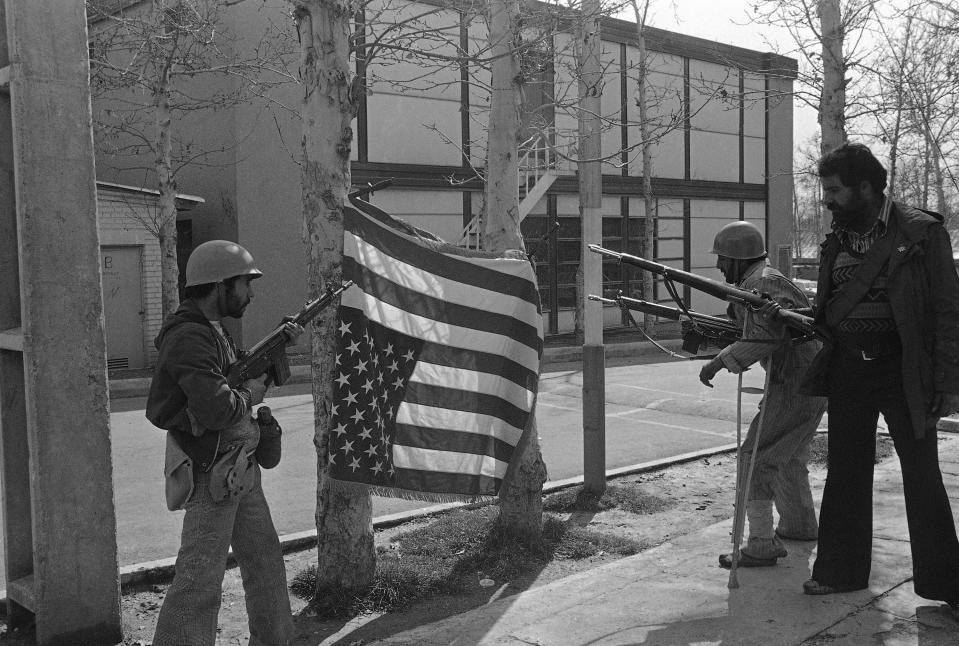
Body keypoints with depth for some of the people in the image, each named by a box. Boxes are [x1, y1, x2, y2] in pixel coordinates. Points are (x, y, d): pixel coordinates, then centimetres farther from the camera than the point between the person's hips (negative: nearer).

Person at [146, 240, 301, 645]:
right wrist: (248, 394, -11)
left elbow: (245, 370, 24)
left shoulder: (214, 330, 11)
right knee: (199, 582, -4)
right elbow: (216, 408, -31)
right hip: (212, 476, -10)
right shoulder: (188, 338, -21)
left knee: (265, 562, 19)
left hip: (241, 472, 10)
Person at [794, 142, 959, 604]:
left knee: (922, 476, 3)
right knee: (845, 473, 11)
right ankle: (841, 571, 25)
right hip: (847, 370, 5)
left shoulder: (922, 232, -6)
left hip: (902, 370, -5)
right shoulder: (836, 241, 10)